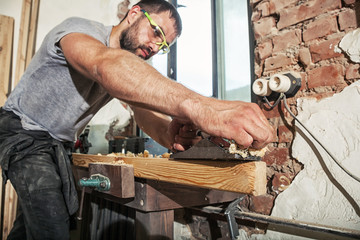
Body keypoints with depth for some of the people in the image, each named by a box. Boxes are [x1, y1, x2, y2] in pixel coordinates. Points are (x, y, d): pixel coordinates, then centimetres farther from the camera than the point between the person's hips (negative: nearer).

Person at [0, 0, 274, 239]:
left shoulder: (129, 70, -1)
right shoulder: (79, 28, -24)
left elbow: (143, 108, -19)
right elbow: (106, 64, -49)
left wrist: (169, 132, -45)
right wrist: (198, 106, -64)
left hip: (55, 143, 7)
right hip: (24, 130, -7)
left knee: (34, 218, 18)